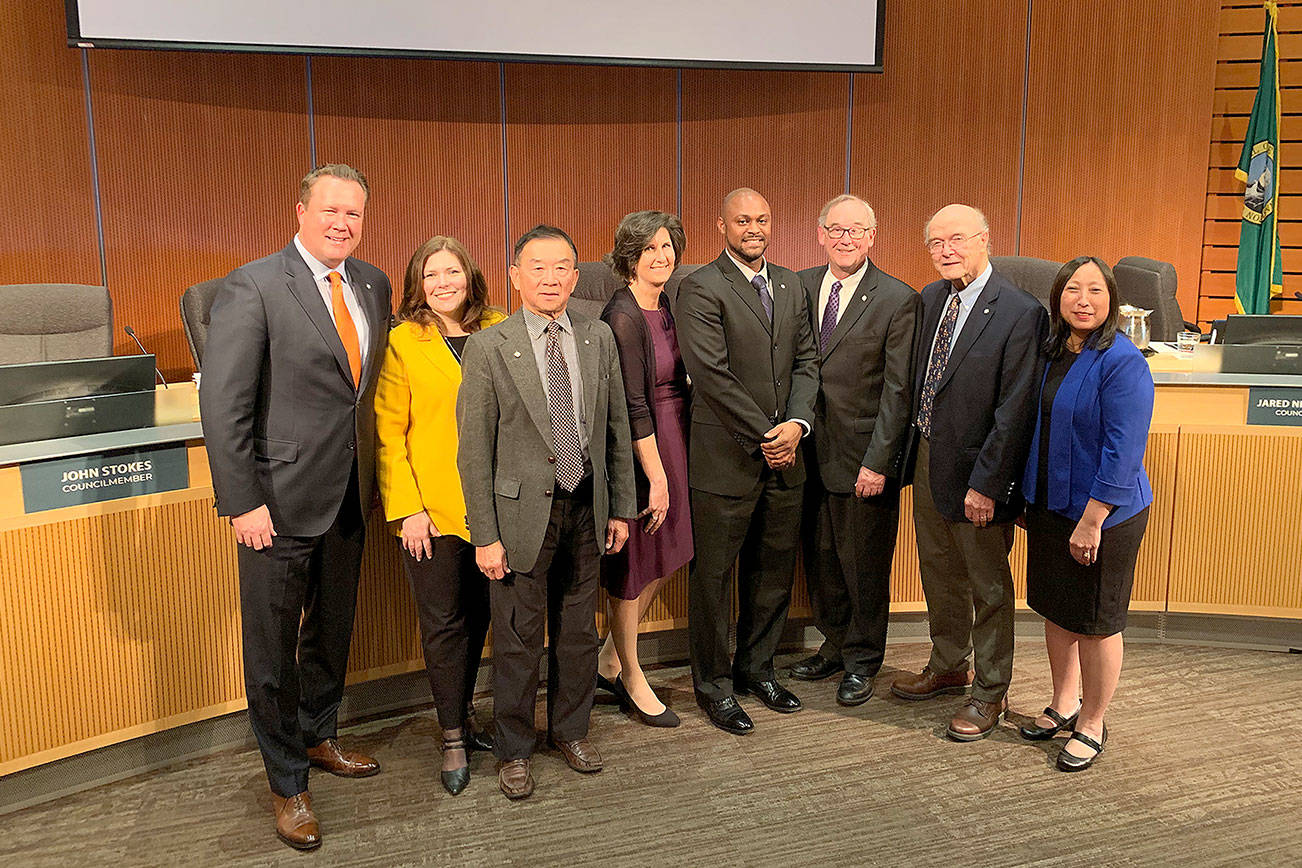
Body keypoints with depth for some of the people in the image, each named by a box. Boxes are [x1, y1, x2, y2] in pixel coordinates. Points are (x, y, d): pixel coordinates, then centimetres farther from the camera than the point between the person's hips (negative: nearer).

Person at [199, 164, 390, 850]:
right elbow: (223, 405, -15)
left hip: (348, 497, 6)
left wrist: (372, 477, 7)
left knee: (332, 632, 21)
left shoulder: (374, 285, 6)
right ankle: (287, 785, 26)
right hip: (281, 500, -6)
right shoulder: (253, 287, -13)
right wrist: (243, 503, -17)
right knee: (273, 650, 8)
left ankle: (317, 738, 44)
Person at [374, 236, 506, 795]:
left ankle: (463, 713, 33)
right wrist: (407, 509, -10)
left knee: (478, 614, 14)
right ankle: (453, 739, 19)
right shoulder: (403, 342, -4)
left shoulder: (499, 331, 5)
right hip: (430, 509, -3)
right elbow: (388, 434, -4)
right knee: (443, 623, 5)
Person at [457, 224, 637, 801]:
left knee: (578, 629, 17)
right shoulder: (488, 348, -9)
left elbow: (617, 428, 8)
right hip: (522, 511, -4)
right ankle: (514, 751, 27)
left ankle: (570, 730, 38)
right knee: (517, 639, 7)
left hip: (586, 508, 4)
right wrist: (485, 536, -12)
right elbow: (474, 450, -10)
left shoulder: (598, 339, 3)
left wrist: (621, 507, 7)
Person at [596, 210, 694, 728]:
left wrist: (668, 469, 9)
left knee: (661, 557, 16)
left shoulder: (667, 306, 9)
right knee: (632, 562, 5)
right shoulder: (623, 316, -16)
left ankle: (608, 660, 32)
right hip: (636, 447, -9)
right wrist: (657, 475, -18)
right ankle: (632, 679, 23)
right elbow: (634, 404, -19)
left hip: (672, 439, 9)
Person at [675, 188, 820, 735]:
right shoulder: (700, 289, -9)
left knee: (775, 569, 15)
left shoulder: (790, 285, 13)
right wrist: (765, 435, -14)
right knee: (713, 576, 5)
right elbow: (712, 375, -16)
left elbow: (806, 359, 10)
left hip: (784, 454, 6)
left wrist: (796, 423, -7)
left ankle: (756, 667, 33)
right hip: (726, 458, -6)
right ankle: (714, 684, 22)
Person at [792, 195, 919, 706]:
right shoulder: (800, 286, 5)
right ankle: (834, 645, 37)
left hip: (862, 456, -4)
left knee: (864, 563, 8)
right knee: (820, 555, 16)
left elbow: (897, 390, -11)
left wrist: (878, 462, -14)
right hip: (811, 449, 5)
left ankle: (861, 662, 27)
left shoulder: (898, 300, -9)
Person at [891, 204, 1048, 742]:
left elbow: (1015, 411, -19)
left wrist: (986, 484, -19)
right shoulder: (931, 298, 6)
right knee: (939, 572, 21)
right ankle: (947, 667, 41)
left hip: (976, 473, -7)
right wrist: (911, 451, 6)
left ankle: (990, 693, 27)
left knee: (988, 586, 9)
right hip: (926, 460, 7)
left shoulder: (1021, 313, -17)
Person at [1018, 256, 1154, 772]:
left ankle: (1092, 725, 27)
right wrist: (1030, 496, 14)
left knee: (1096, 622, 8)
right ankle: (1064, 704, 38)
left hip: (1102, 514, -7)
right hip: (1049, 505, 7)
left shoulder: (1123, 363, -19)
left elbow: (1123, 452, -21)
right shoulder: (1052, 352, 4)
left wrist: (1091, 521, -22)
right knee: (1056, 610, 19)